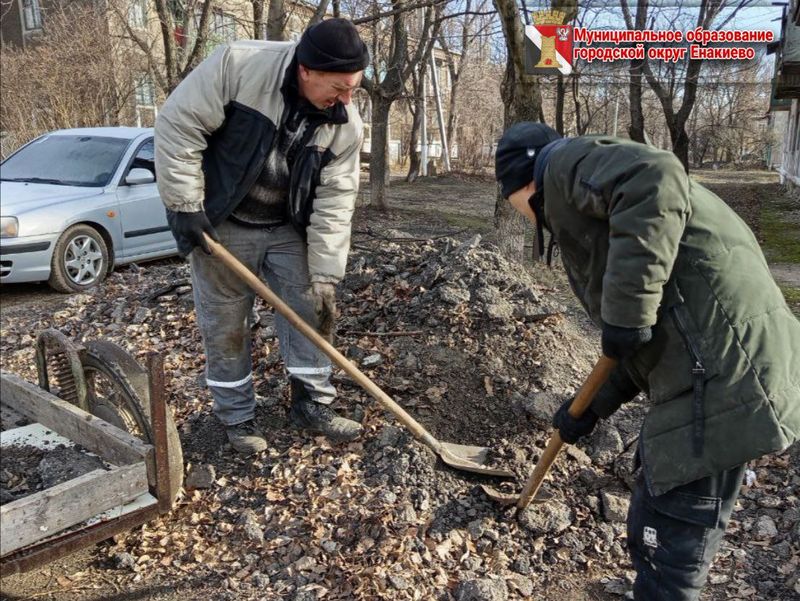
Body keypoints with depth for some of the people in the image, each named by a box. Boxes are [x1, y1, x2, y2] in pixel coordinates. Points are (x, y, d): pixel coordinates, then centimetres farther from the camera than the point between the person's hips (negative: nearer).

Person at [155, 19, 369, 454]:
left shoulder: (346, 123, -13)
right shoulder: (238, 65, -24)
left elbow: (334, 203, -12)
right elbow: (179, 125, -18)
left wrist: (325, 276, -15)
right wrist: (185, 204, -19)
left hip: (287, 229, 3)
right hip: (221, 224, -3)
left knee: (310, 310, 2)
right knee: (224, 324, 5)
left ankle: (312, 404, 20)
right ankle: (237, 418, 22)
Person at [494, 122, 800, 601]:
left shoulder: (565, 163, 1)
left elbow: (656, 181, -23)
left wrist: (626, 309, -22)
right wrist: (596, 404, 22)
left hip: (721, 370, -10)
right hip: (722, 359, 10)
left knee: (669, 548, 2)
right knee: (654, 530, 23)